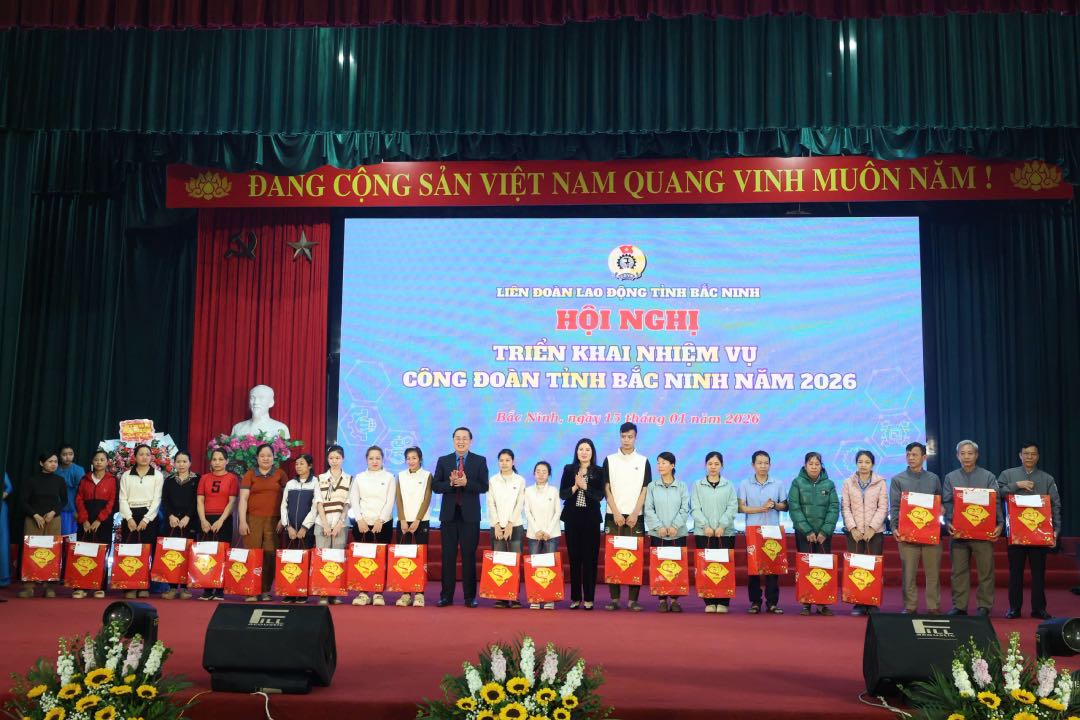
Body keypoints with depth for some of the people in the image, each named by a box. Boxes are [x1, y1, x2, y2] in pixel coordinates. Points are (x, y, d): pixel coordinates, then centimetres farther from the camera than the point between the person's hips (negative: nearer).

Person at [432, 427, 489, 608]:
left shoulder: (480, 461, 4)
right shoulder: (443, 461, 8)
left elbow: (484, 487, -5)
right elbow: (435, 486, 0)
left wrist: (466, 482, -20)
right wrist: (450, 483, -17)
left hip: (470, 515, -1)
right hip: (449, 514, 1)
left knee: (469, 556, 1)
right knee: (448, 556, 3)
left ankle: (470, 597, 7)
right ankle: (446, 596, 8)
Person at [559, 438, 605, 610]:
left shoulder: (599, 472, 3)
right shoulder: (568, 469, 8)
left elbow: (600, 496, -7)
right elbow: (562, 494, 1)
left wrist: (585, 487, -18)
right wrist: (575, 487, -14)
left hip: (591, 518, -1)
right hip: (572, 517, 1)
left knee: (590, 558, -2)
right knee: (574, 557, 3)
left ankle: (589, 598, 4)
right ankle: (575, 597, 10)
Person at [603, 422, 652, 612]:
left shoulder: (643, 461, 6)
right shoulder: (610, 460, 6)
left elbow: (645, 490, 2)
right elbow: (607, 489, 3)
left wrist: (634, 514, -8)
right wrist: (616, 513, -7)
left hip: (635, 516, 0)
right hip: (613, 516, 0)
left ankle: (633, 600, 2)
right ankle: (614, 598, 4)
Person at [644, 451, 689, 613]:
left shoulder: (681, 487, 5)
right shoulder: (652, 487, 6)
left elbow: (685, 509, -1)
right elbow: (649, 509, 0)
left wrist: (675, 526, -13)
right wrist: (659, 527, -12)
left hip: (678, 533, 0)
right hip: (658, 534, 0)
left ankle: (674, 599, 8)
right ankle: (663, 599, 6)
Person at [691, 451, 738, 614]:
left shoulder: (729, 485, 8)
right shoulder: (698, 485, 8)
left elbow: (732, 507, 0)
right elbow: (695, 508, 0)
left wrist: (722, 526, -12)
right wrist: (705, 526, -12)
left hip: (725, 532, 0)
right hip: (703, 533, 0)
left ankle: (723, 602, 4)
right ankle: (709, 602, 5)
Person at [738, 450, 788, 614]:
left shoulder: (778, 484, 8)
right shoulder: (745, 484, 3)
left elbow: (785, 506, 9)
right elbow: (741, 508, -2)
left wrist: (774, 505, -12)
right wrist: (761, 509, -13)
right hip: (753, 530, -1)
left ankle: (772, 602, 4)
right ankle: (755, 602, 6)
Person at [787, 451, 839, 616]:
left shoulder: (829, 484, 6)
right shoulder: (797, 483, 1)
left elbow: (834, 508, 1)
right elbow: (794, 508, -5)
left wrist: (825, 531, -10)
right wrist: (807, 531, -12)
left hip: (824, 533, 1)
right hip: (803, 532, -1)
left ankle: (823, 604, 7)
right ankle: (806, 604, 4)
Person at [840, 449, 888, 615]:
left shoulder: (880, 483, 5)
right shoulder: (848, 483, 8)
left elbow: (883, 508, 0)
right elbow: (845, 507, 4)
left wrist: (872, 527, -10)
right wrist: (852, 528, -8)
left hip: (875, 531, -1)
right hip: (854, 532, 1)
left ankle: (872, 604, 4)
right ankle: (858, 603, 3)